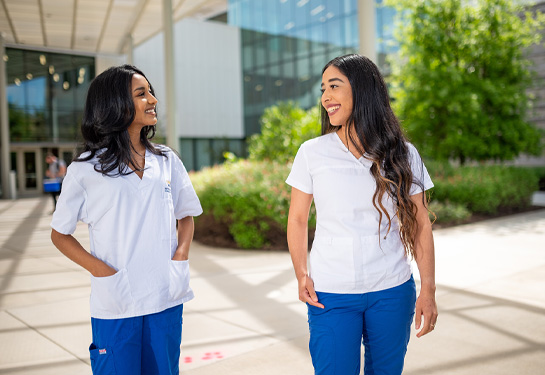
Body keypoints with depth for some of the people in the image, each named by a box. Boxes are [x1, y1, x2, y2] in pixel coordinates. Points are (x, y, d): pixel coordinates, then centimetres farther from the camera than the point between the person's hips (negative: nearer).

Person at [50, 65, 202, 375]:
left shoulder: (167, 161, 6)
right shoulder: (86, 169, -4)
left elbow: (186, 215, 16)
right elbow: (60, 234, 2)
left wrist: (181, 257, -2)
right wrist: (102, 271, -11)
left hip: (167, 302, 3)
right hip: (116, 306, -3)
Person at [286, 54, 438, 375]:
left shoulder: (403, 155, 0)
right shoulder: (312, 153, -2)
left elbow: (420, 224, 3)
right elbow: (298, 219, 4)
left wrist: (428, 290, 0)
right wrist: (302, 275, -6)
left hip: (392, 292, 1)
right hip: (330, 295, -1)